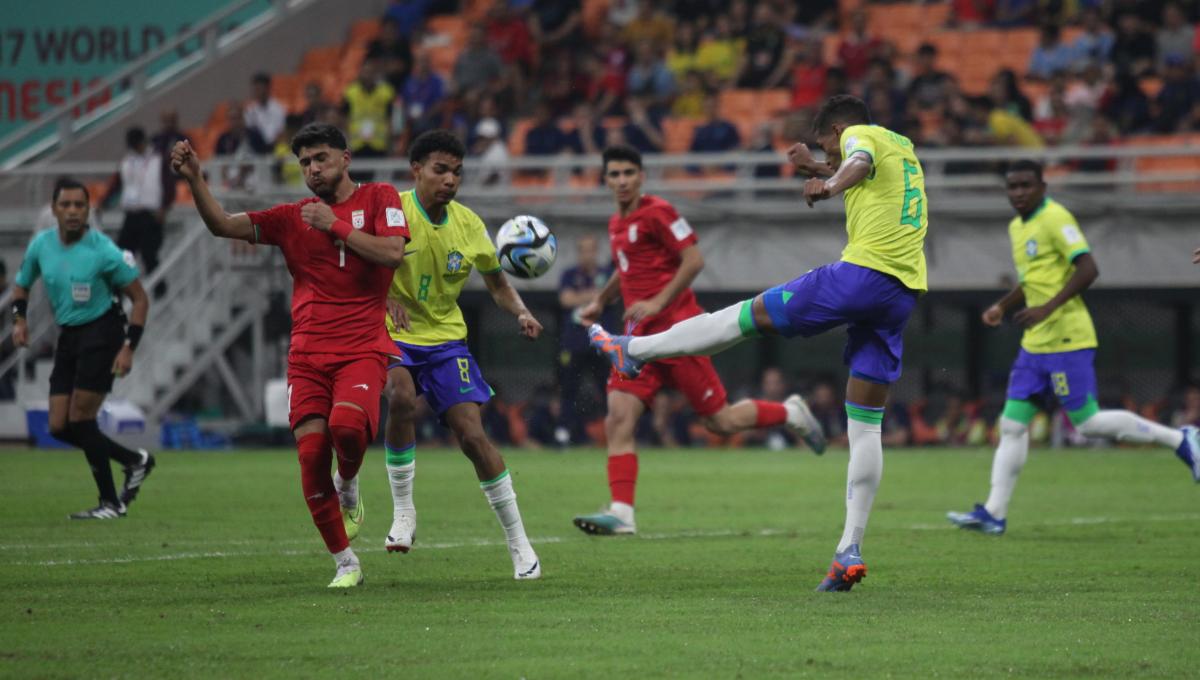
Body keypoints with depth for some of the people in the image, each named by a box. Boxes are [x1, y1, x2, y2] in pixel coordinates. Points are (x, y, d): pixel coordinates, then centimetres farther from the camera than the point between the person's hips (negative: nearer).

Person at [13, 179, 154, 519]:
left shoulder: (104, 251, -15)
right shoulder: (41, 245, 1)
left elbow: (140, 299, -9)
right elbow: (22, 284, 19)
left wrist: (129, 348, -16)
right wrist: (19, 319, 0)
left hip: (101, 332, -7)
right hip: (68, 337, 7)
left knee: (80, 420, -12)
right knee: (59, 427, 2)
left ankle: (111, 503, 1)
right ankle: (135, 460, 19)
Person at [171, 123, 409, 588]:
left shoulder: (378, 199, 7)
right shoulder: (292, 218, 13)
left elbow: (393, 253, -9)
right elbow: (224, 226, 3)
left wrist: (336, 227, -9)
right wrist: (194, 180, -10)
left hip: (362, 350, -3)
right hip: (308, 355, 3)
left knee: (347, 425, -30)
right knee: (311, 454, -10)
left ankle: (348, 486, 6)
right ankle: (345, 563, 4)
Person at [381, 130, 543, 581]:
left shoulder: (469, 225, 0)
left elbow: (497, 283, 13)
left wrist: (520, 313, -7)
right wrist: (386, 296, -29)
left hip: (445, 338, 3)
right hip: (392, 336, -3)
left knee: (473, 435, -7)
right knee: (401, 397, -34)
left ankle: (518, 542, 3)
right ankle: (403, 510, -16)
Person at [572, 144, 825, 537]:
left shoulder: (656, 212, -10)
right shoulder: (616, 223, 16)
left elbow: (693, 260, -15)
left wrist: (657, 303, -20)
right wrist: (599, 303, 22)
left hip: (676, 328, -7)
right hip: (641, 335, 7)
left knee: (720, 422, -2)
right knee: (619, 418, -11)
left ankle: (790, 413, 24)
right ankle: (621, 513, -15)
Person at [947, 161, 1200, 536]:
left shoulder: (1055, 219, -12)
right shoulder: (1017, 227, 17)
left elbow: (1088, 269, -20)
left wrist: (1047, 308, -24)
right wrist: (1002, 306, 16)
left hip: (1066, 339, -9)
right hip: (1035, 344, 9)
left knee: (1088, 422, -8)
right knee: (1012, 424, 3)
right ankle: (994, 513, 4)